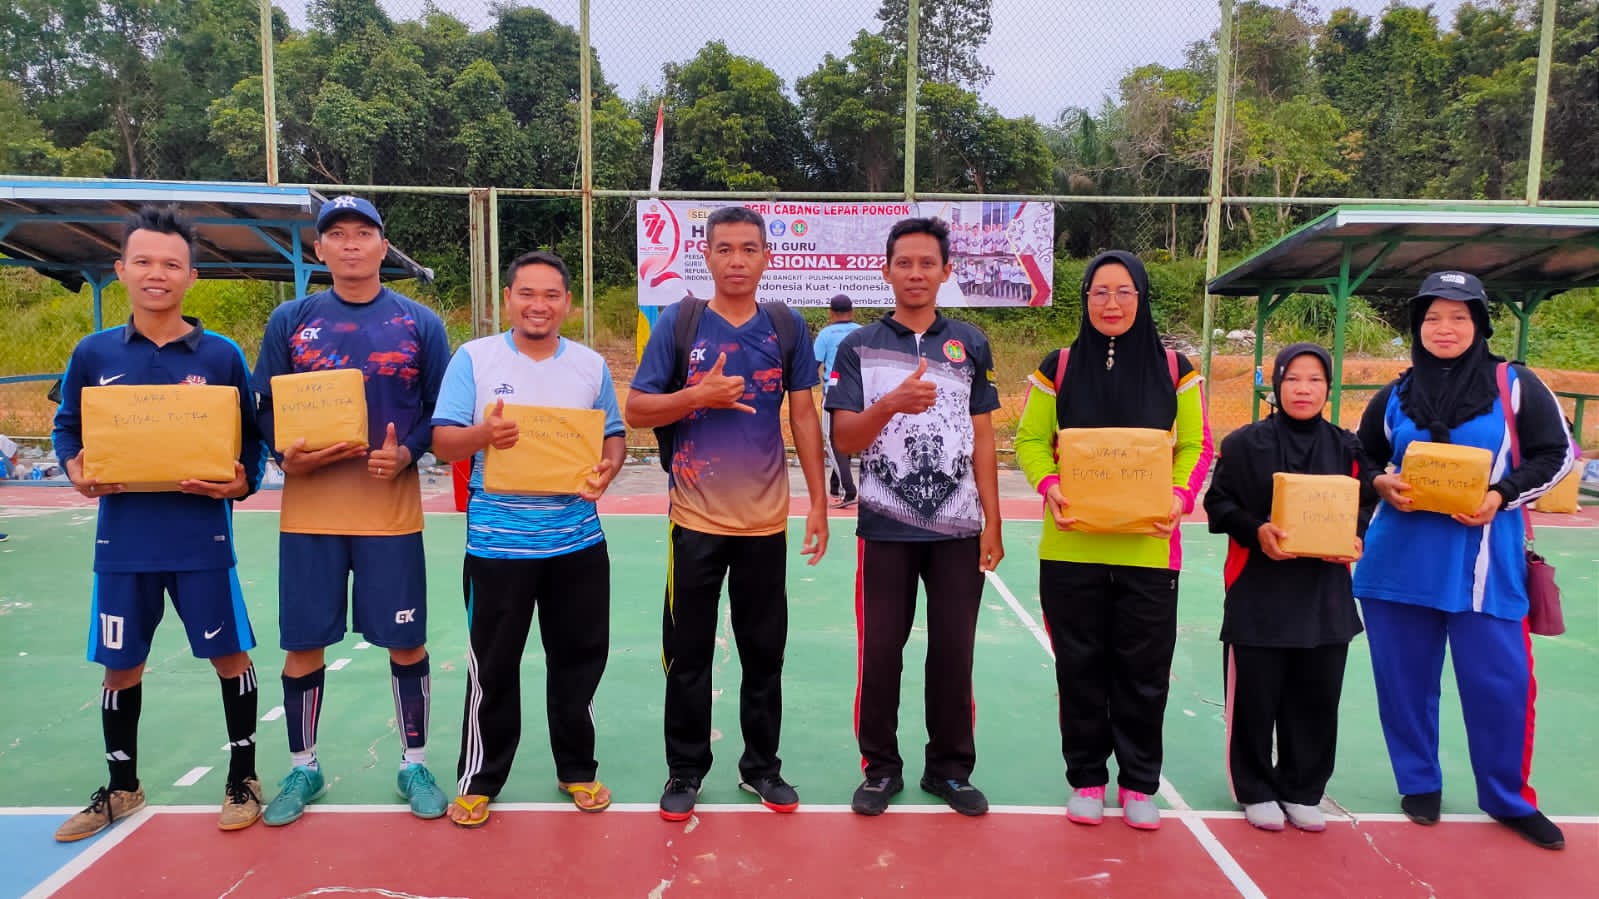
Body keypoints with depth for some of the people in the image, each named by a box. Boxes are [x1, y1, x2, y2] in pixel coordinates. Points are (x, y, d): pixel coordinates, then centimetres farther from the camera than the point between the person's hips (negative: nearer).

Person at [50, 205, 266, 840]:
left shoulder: (221, 355, -1)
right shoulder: (94, 354, 4)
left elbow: (253, 436, 3)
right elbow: (67, 428, 13)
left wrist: (243, 483, -15)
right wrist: (78, 473, -5)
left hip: (202, 536, -2)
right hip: (123, 537, 2)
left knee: (229, 655, 5)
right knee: (121, 666, 13)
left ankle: (243, 778, 23)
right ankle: (121, 788, 33)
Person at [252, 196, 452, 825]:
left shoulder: (419, 324, 2)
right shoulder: (290, 320, 6)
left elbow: (442, 411, 4)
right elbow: (266, 409, 8)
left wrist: (406, 453, -13)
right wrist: (286, 454, -11)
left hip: (391, 509, -1)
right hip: (308, 509, 2)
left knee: (406, 641, 5)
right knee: (303, 643, 9)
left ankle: (414, 763, 23)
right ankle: (303, 767, 29)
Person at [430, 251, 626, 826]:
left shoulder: (591, 365, 6)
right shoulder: (474, 358, -2)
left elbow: (614, 435, 10)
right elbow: (443, 443, -5)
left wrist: (609, 467, -12)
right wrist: (483, 434, -26)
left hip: (577, 541, 3)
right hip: (498, 541, -2)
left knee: (579, 659, 12)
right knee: (493, 666, 7)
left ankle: (577, 770, 30)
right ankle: (479, 780, 24)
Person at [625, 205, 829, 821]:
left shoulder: (788, 327, 3)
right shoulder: (678, 321, -2)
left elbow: (804, 416, 5)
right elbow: (636, 410, -2)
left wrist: (818, 502, 2)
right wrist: (700, 395, -18)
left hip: (766, 518, 2)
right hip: (696, 518, -1)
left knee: (764, 651, 12)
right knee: (688, 654, 8)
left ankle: (761, 766, 28)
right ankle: (685, 770, 25)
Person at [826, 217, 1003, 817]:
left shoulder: (970, 344, 6)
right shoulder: (860, 346, 2)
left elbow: (982, 437, 7)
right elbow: (844, 438, -4)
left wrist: (992, 520, 3)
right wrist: (891, 403, -22)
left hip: (958, 527, 1)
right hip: (885, 527, -1)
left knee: (954, 652, 7)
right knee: (880, 652, 5)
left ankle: (950, 769, 24)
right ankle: (881, 769, 22)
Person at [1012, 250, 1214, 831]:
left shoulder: (1174, 368, 4)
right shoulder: (1058, 367, 3)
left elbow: (1197, 446, 5)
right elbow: (1030, 441, 3)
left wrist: (1179, 495, -13)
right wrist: (1049, 487, -15)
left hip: (1148, 547, 0)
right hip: (1071, 547, 0)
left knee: (1144, 670, 8)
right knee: (1081, 668, 9)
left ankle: (1138, 783, 26)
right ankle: (1086, 779, 26)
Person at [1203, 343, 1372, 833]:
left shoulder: (1347, 447, 7)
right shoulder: (1245, 443, -3)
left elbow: (1364, 506, 11)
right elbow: (1219, 503, -3)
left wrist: (1355, 540, -9)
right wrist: (1256, 530, -19)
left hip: (1325, 594, 3)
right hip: (1259, 592, -3)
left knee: (1315, 700, 10)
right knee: (1254, 697, 3)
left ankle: (1302, 790, 26)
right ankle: (1256, 790, 20)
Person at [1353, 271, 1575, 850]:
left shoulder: (1515, 386, 0)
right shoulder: (1395, 396, 7)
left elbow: (1556, 454, 2)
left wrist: (1502, 496, -13)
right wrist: (1381, 484, -6)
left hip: (1483, 565, -2)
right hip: (1399, 563, 3)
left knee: (1498, 682, 1)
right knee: (1405, 679, 9)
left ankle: (1510, 800, 21)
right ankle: (1419, 785, 26)